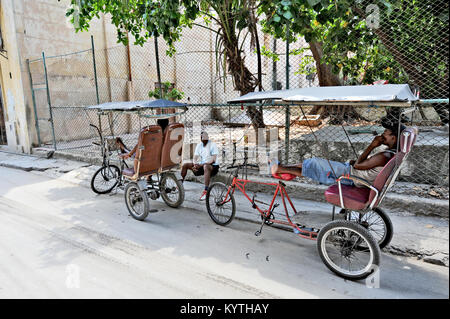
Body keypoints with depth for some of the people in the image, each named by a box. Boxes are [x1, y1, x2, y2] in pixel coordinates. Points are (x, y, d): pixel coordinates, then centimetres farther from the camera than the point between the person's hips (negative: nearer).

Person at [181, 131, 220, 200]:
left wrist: (202, 164, -26)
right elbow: (195, 158, 7)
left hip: (213, 166, -7)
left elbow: (213, 160, -18)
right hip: (202, 165, 7)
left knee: (206, 167, -43)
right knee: (185, 165, -5)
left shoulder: (212, 145, -9)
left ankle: (206, 191, -48)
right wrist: (196, 165, -16)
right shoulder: (199, 145, 10)